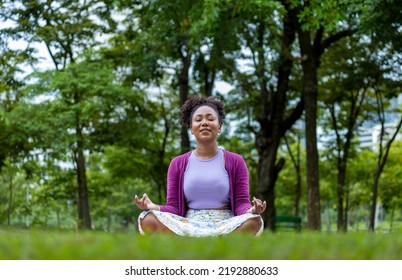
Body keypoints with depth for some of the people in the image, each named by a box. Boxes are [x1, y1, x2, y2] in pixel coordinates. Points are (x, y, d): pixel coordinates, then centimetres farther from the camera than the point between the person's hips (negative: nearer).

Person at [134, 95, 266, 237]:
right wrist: (155, 208, -16)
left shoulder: (235, 162, 10)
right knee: (148, 219, -28)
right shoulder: (177, 164, 13)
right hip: (188, 227, 1)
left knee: (254, 221, -34)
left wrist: (251, 211, -21)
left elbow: (241, 203, 4)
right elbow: (174, 208, 7)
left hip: (226, 227, -1)